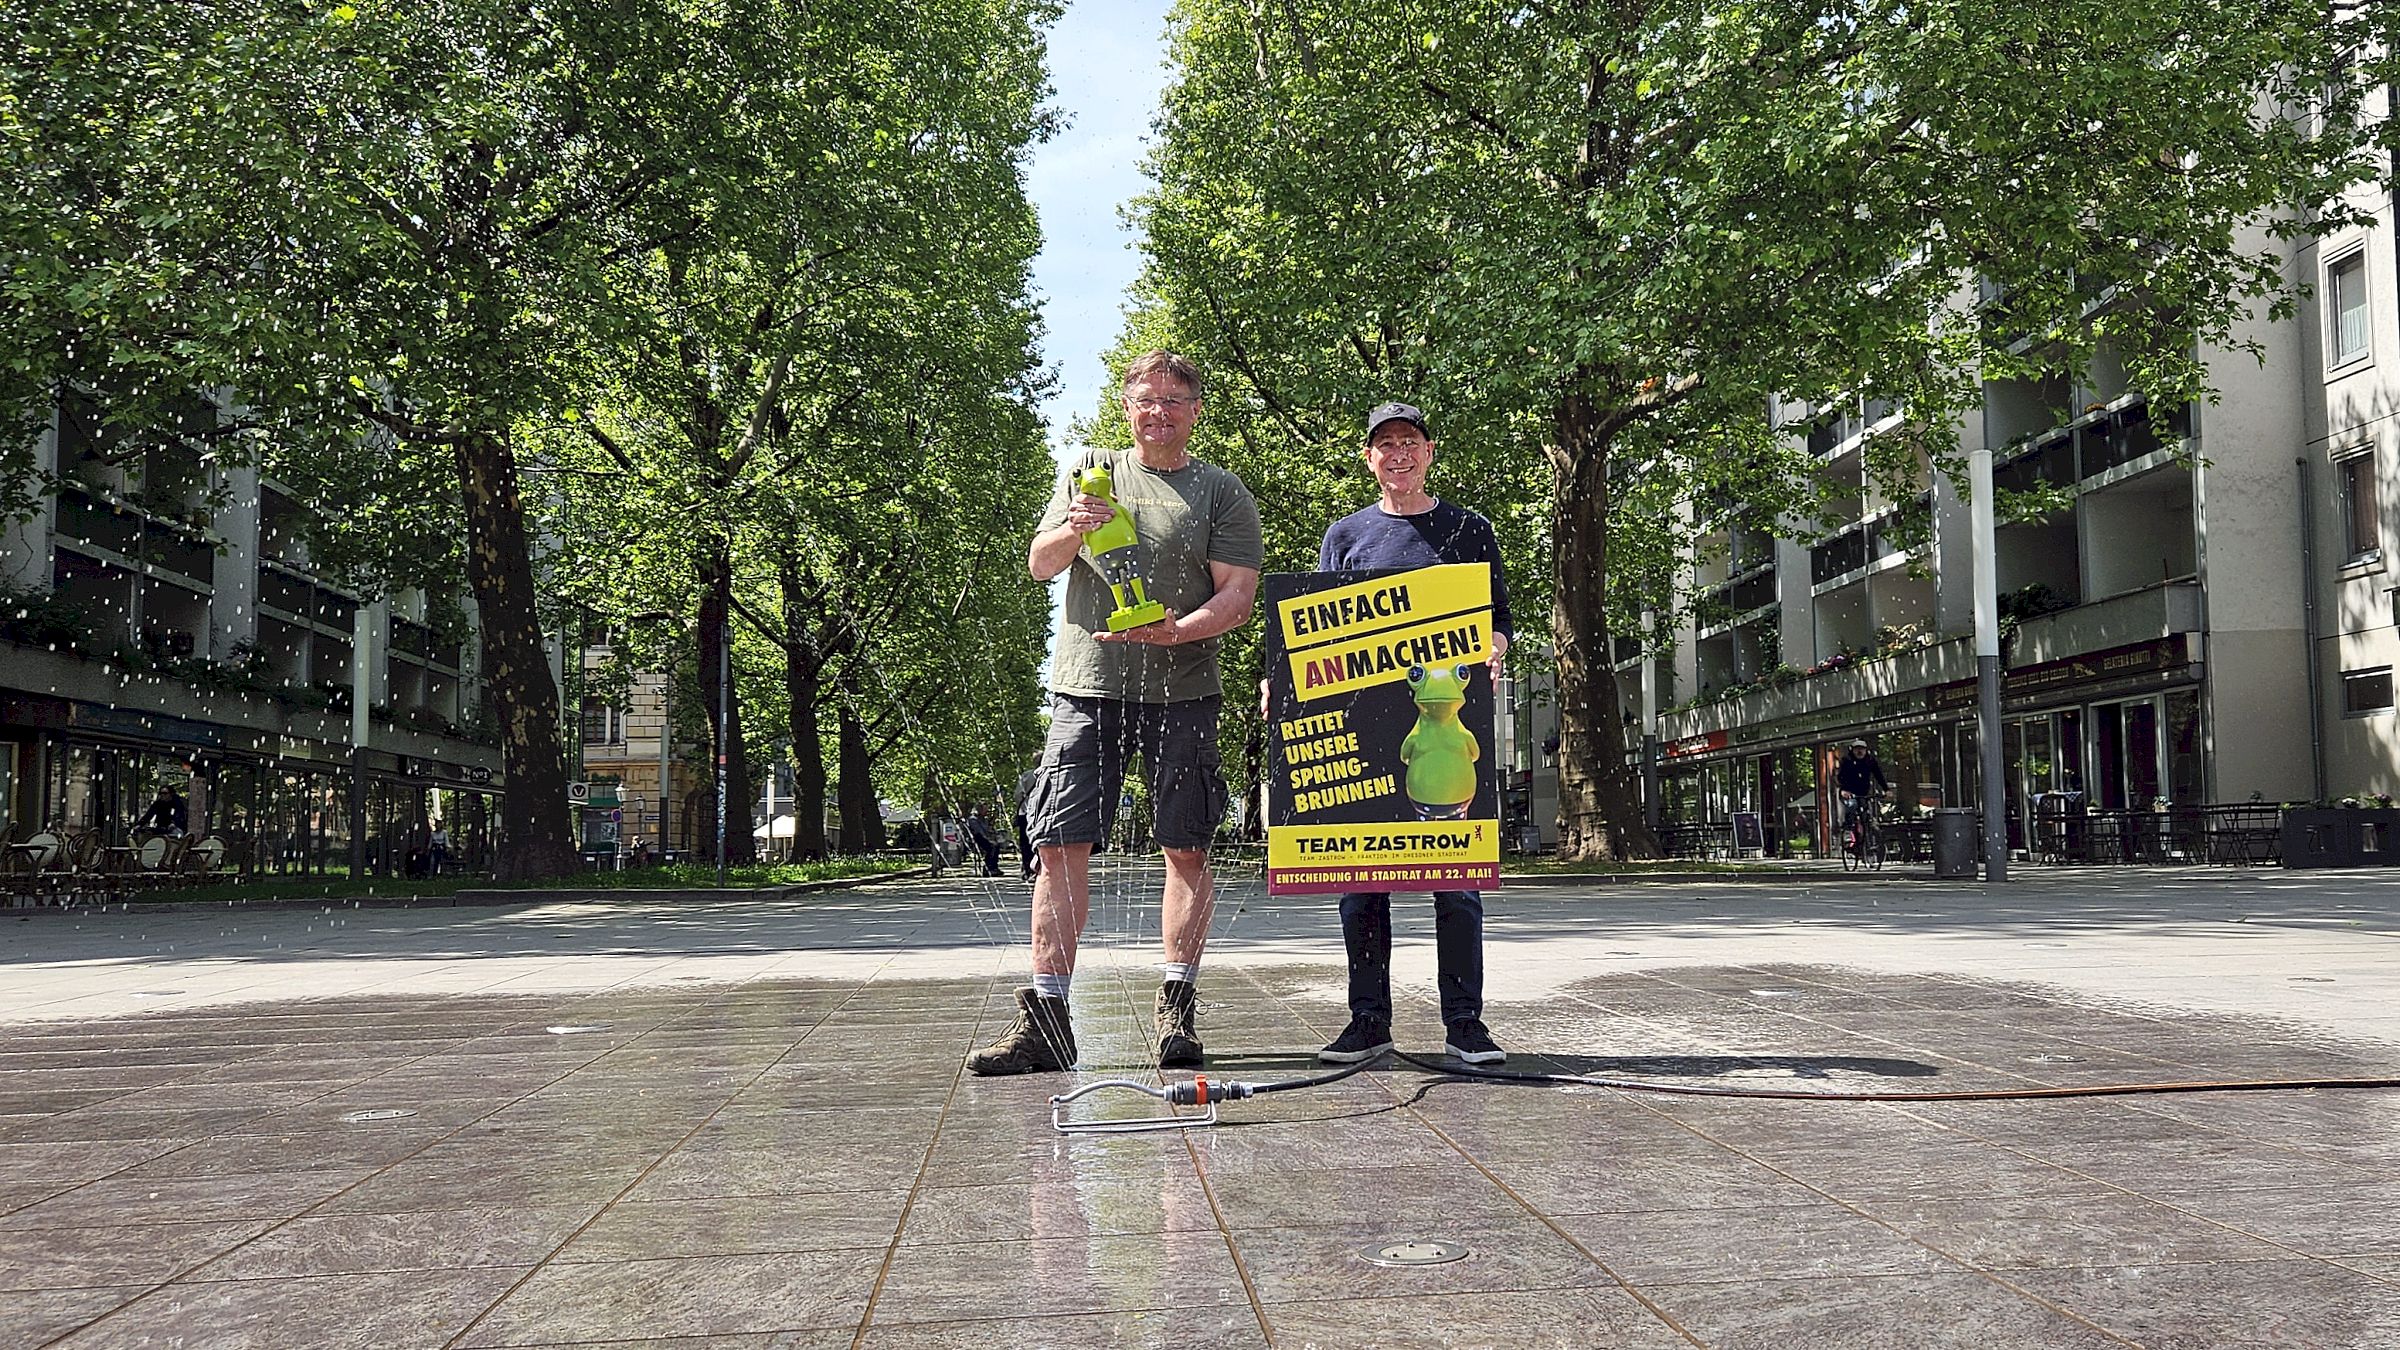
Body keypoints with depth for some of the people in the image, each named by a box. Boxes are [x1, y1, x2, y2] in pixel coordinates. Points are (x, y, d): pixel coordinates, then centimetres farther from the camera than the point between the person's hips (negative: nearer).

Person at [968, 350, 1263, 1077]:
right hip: (1086, 687, 1)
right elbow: (1038, 564, 11)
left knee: (1186, 850, 0)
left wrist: (1176, 630, -19)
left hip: (1180, 692, -1)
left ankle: (1178, 1007, 9)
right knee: (1060, 847, -5)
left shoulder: (1222, 492, 7)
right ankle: (1044, 1018, -3)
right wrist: (1072, 532, -11)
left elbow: (1237, 596, 0)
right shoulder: (1090, 471, 15)